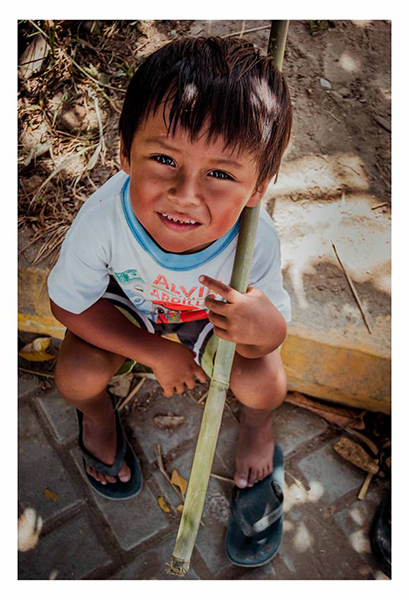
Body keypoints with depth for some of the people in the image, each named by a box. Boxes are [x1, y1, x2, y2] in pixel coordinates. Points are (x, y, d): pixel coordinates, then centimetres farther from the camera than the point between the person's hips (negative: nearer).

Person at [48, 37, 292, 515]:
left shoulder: (256, 240, -36)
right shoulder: (102, 219, -39)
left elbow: (271, 336, -21)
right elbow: (68, 305, -19)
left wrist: (264, 324, -48)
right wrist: (157, 353, -23)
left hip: (214, 310, 1)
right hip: (126, 301, 0)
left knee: (264, 385, -20)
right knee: (77, 377, -22)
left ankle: (256, 421, 22)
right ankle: (96, 414, 20)